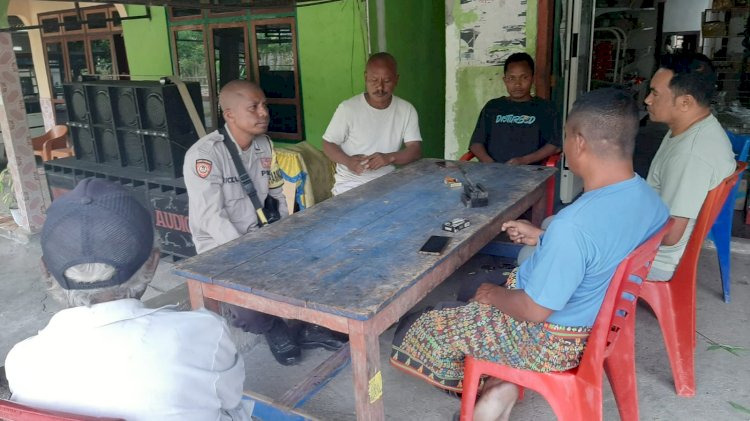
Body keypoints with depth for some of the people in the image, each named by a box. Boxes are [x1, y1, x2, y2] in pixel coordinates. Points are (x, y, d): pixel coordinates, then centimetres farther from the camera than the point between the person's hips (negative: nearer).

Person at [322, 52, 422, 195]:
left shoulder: (406, 110, -1)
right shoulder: (348, 108, -7)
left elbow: (416, 150, -4)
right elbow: (328, 144, 0)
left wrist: (389, 157, -24)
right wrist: (348, 161, -20)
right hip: (350, 183, -3)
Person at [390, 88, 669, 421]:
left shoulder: (574, 224, -36)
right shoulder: (650, 199, -8)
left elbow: (535, 310, -27)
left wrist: (494, 295, -8)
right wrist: (543, 238, 9)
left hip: (551, 340, -8)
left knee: (415, 332, 4)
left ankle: (492, 383, 24)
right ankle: (500, 384, 15)